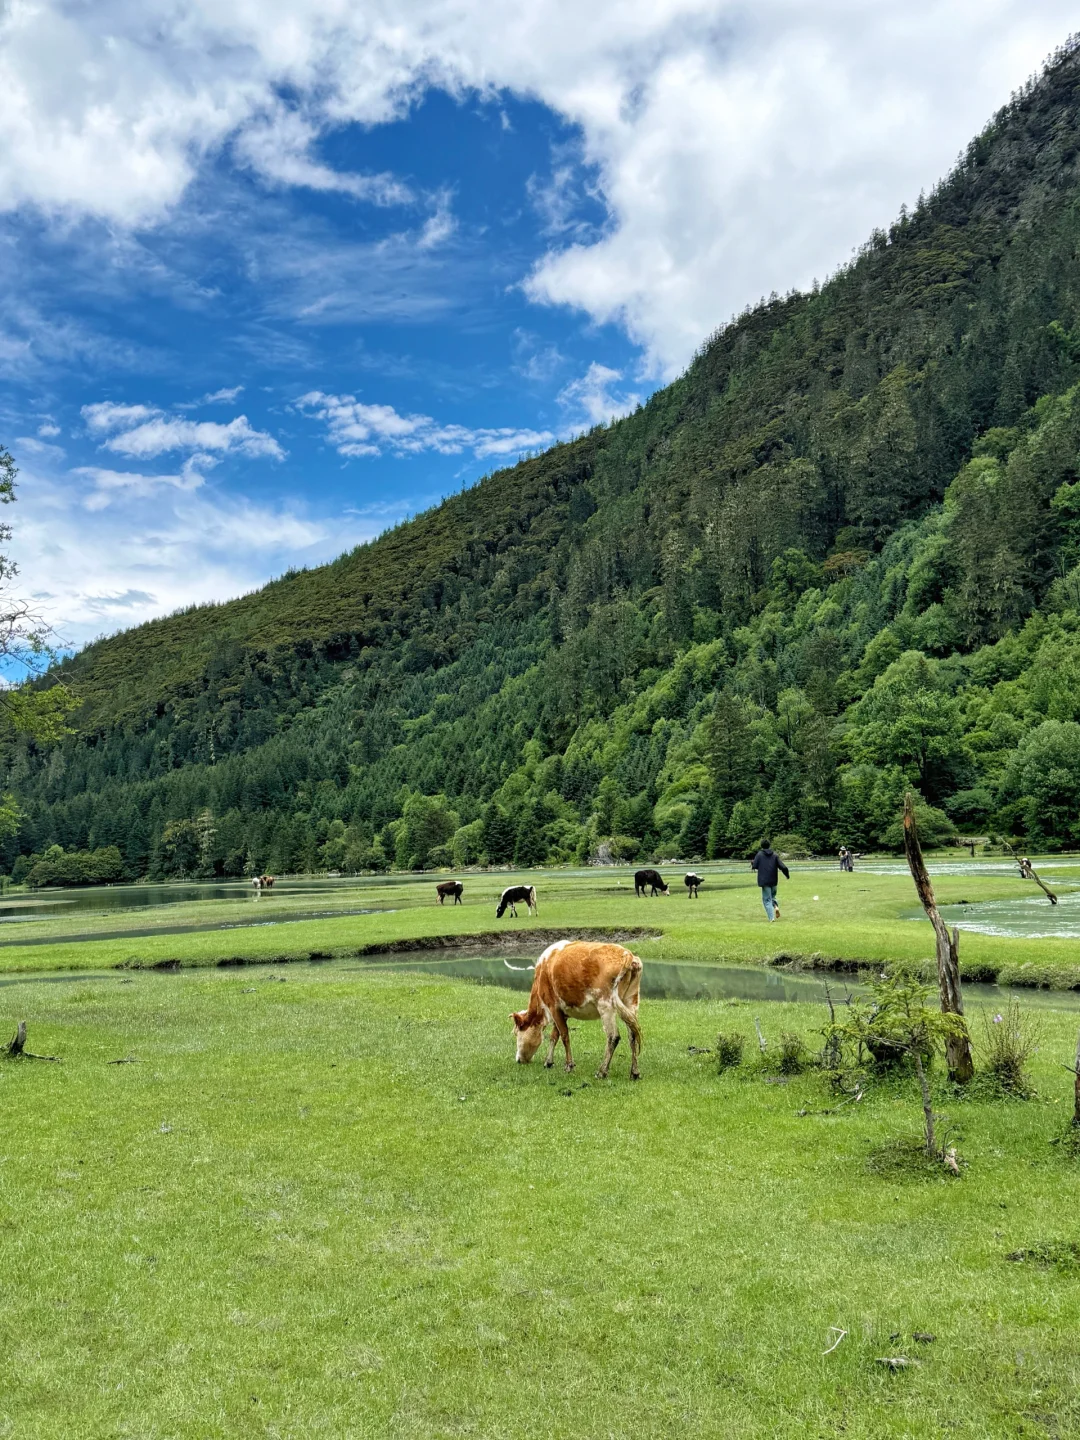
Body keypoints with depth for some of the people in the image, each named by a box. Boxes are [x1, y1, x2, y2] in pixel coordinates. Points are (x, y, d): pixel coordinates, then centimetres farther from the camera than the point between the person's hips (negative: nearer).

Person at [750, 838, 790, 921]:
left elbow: (754, 866, -6)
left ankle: (771, 917, -8)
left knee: (767, 899, 3)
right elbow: (783, 867, -4)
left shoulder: (759, 854, -4)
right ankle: (776, 906, -5)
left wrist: (752, 863, 17)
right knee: (772, 896, 24)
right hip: (774, 881, 3)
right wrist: (787, 875, 13)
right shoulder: (775, 855, 2)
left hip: (764, 881, -3)